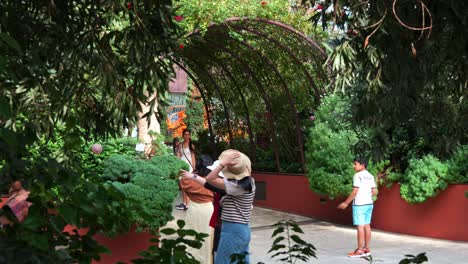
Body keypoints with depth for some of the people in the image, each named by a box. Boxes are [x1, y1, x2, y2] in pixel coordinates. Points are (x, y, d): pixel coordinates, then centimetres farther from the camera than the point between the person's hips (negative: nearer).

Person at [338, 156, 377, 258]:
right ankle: (366, 249, 15)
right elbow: (374, 191, 13)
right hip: (369, 203, 8)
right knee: (367, 225, 11)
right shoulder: (370, 176, 11)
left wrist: (346, 203, -11)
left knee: (360, 226, -5)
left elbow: (355, 192, -17)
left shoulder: (358, 175, -13)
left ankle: (360, 250, -3)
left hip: (359, 204, -8)